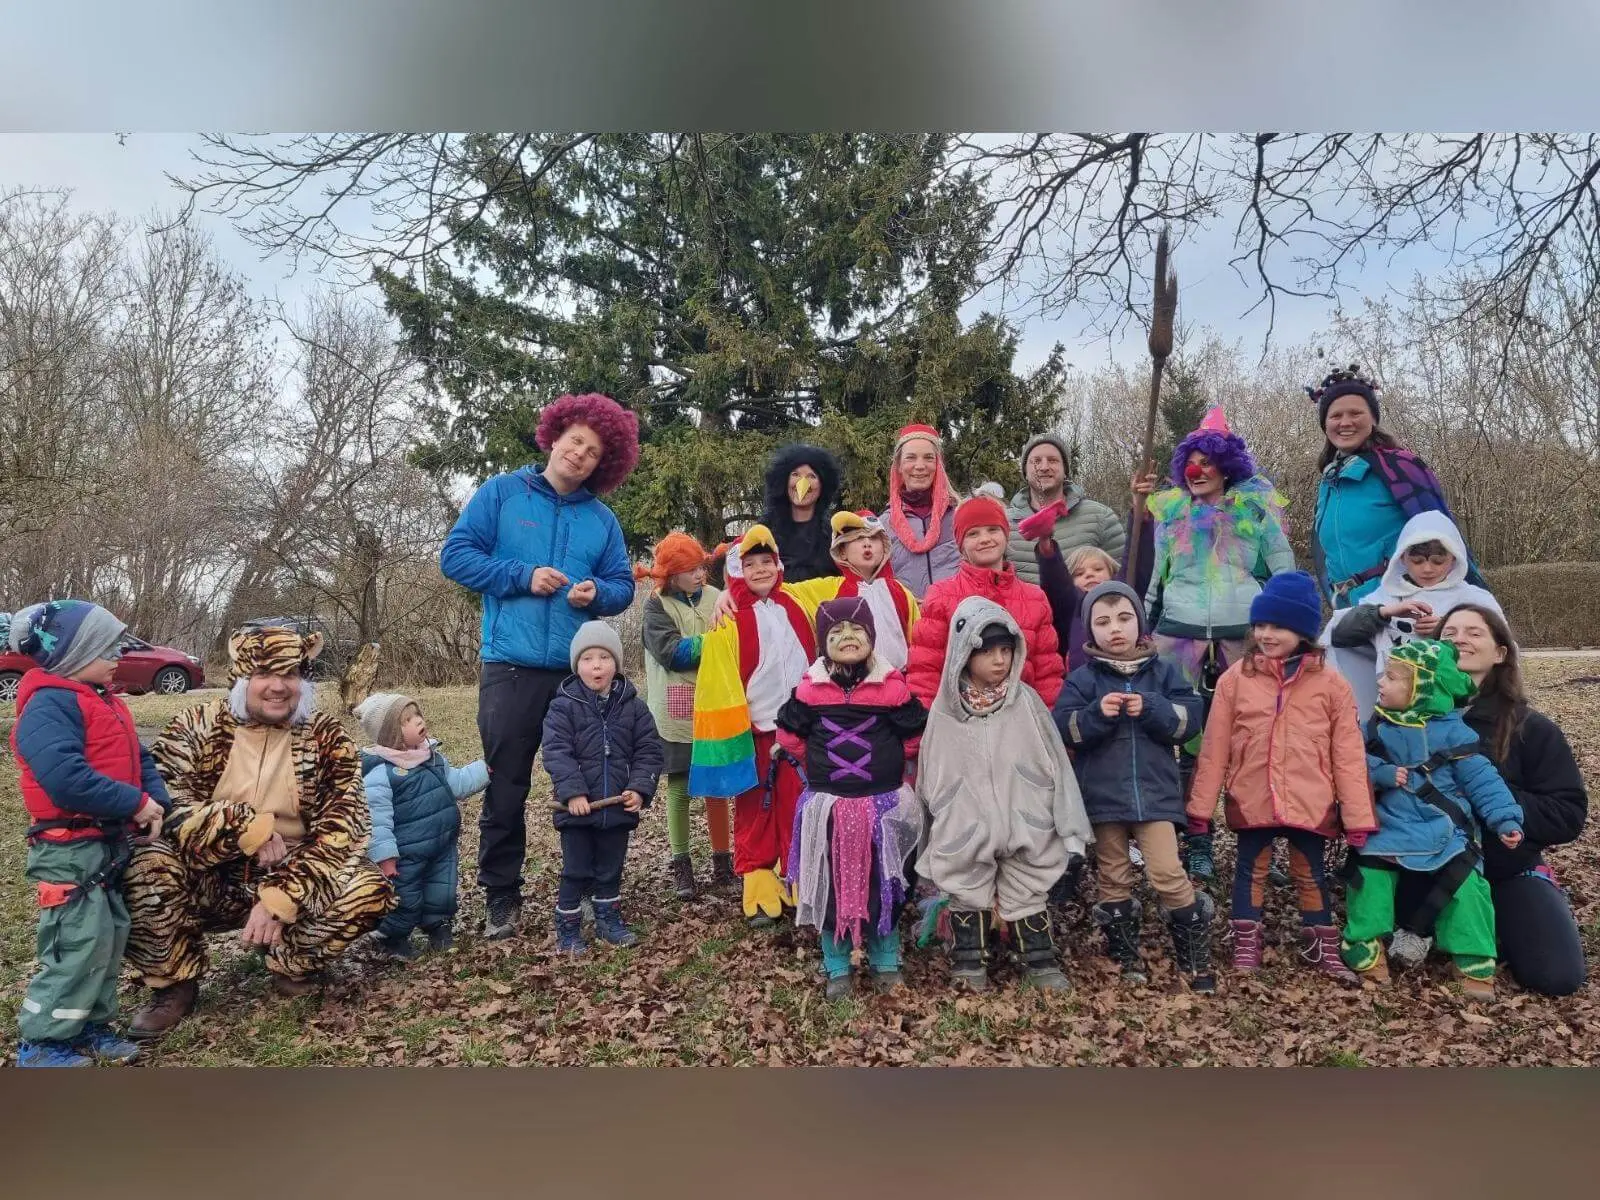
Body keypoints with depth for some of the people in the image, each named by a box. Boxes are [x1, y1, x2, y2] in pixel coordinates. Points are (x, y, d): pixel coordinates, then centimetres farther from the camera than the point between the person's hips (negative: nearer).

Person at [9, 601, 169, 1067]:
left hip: (108, 843, 10)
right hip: (69, 849, -10)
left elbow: (138, 757, 16)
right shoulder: (48, 705, -18)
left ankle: (90, 1025, 29)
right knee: (79, 945, -6)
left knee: (110, 936, 16)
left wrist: (156, 802, -3)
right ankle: (40, 1041, 9)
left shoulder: (104, 701, 13)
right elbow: (66, 778, -30)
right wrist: (136, 803, -22)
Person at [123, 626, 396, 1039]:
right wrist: (248, 830, -24)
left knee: (371, 888, -27)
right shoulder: (195, 727, -2)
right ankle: (175, 983, -6)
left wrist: (279, 899, -24)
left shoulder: (327, 739, -3)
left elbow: (340, 831, -11)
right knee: (145, 864, -30)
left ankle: (292, 963, 2)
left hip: (293, 882, 0)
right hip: (213, 880, 0)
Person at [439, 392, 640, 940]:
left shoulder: (602, 519, 12)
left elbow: (623, 586, 11)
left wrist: (597, 593, -12)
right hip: (511, 666, -3)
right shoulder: (501, 492, 3)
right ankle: (501, 895, 14)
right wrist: (522, 577, -12)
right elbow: (456, 555, -2)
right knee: (506, 787, 2)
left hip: (581, 671, 3)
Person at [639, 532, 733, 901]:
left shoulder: (716, 598, 7)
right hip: (678, 714, -2)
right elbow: (672, 652, -14)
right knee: (679, 788, 6)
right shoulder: (657, 605, -1)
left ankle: (722, 859, 19)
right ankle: (681, 864, 17)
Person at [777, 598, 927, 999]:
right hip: (827, 806, 1)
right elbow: (790, 736, 7)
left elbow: (914, 737, 1)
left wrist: (884, 763, 5)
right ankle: (837, 967, 24)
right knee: (831, 884, 9)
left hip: (883, 804, -1)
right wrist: (822, 764, 10)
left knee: (883, 884, 10)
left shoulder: (892, 686, -7)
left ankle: (885, 962, 28)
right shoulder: (811, 689, -4)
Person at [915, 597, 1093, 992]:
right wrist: (939, 823, 5)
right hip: (964, 829, 0)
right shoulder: (946, 709, -5)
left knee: (1029, 893, 11)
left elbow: (1053, 763, -2)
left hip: (1023, 824, 0)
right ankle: (969, 962, 28)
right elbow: (932, 775, 3)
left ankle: (1041, 962, 26)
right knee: (967, 893, 12)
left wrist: (1066, 822, -4)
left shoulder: (1025, 701, -5)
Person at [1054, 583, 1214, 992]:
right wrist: (1097, 713, -23)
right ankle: (1125, 957, 24)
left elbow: (1189, 718, -4)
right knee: (1114, 879, 10)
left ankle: (1195, 959, 10)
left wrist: (1151, 709, -18)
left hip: (1155, 793, -1)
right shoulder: (1082, 679, 1)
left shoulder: (1164, 672, 4)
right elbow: (1064, 730, -8)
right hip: (1103, 796, 1)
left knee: (1169, 874, -6)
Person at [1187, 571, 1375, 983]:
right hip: (1252, 802, 0)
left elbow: (1348, 756, -1)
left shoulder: (1330, 685, -3)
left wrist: (1358, 817, -2)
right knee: (1250, 871, 11)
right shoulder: (1236, 678, -3)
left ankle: (1321, 949, 31)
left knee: (1311, 875, 15)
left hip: (1310, 804, 0)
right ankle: (1246, 947, 23)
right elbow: (1214, 749, -1)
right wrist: (1201, 806, -2)